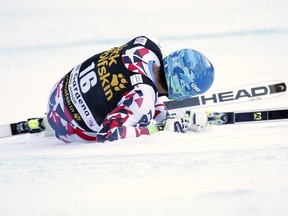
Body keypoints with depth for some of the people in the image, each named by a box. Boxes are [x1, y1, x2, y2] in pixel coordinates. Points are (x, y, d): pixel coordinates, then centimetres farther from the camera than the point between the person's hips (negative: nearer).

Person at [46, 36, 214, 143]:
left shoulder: (148, 46, -16)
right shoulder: (142, 99, -38)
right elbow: (109, 133, -37)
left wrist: (163, 115, 3)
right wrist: (159, 129, -30)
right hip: (66, 127, -7)